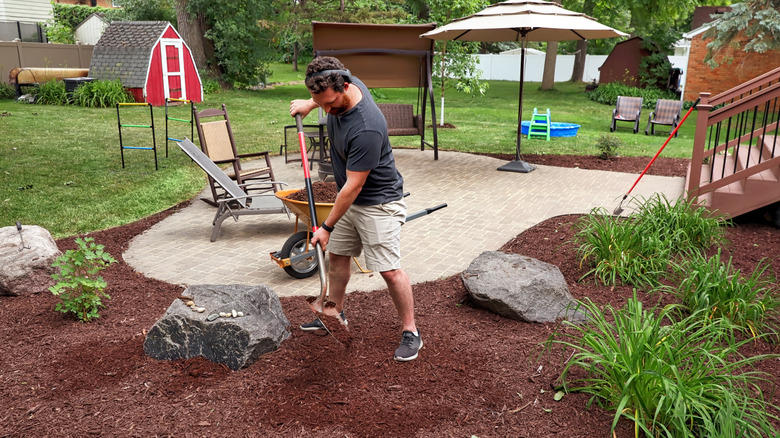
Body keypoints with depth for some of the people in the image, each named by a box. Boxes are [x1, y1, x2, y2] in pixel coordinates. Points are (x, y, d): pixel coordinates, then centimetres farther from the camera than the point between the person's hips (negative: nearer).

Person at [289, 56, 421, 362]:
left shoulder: (366, 128, -35)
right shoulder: (346, 83, -10)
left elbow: (354, 187, -27)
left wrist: (326, 227, -19)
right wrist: (309, 105, 18)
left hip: (378, 202, -9)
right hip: (348, 198, 9)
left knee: (389, 270, -8)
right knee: (336, 255, 15)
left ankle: (411, 332, 7)